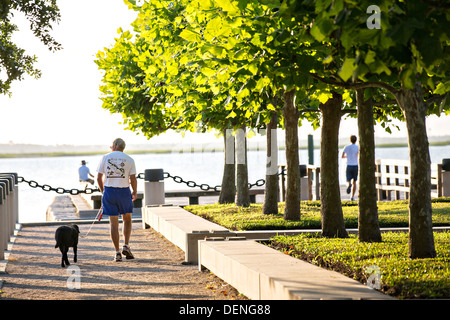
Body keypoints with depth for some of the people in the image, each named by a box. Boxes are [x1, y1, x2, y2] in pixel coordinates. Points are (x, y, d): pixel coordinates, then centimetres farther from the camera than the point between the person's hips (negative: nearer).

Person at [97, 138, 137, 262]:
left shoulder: (105, 157, 3)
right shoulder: (129, 159, 1)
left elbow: (99, 178, 2)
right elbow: (133, 179, -5)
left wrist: (103, 191, 17)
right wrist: (135, 192, 11)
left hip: (109, 191, 0)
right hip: (124, 191, 0)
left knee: (114, 223, 4)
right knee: (127, 220, 17)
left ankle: (117, 252, 1)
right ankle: (126, 246, 2)